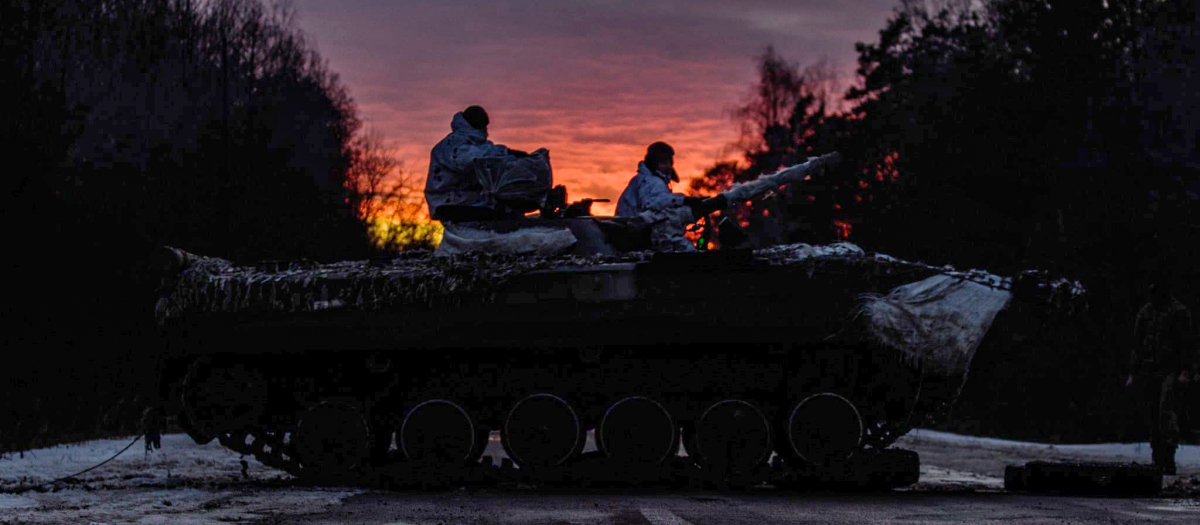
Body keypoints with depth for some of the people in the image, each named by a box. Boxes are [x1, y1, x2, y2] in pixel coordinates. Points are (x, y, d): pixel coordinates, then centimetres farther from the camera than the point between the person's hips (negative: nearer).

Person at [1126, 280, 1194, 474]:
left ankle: (1168, 457, -20)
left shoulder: (1179, 312, 1)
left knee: (1167, 412, -16)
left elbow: (1186, 343, -3)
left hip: (1170, 369, -5)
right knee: (1151, 414, 4)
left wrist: (1184, 370, -13)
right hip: (1147, 370, 5)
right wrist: (1132, 373, 14)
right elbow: (1137, 344, 19)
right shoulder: (1145, 313, 15)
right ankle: (1158, 460, 11)